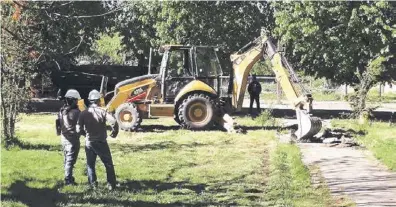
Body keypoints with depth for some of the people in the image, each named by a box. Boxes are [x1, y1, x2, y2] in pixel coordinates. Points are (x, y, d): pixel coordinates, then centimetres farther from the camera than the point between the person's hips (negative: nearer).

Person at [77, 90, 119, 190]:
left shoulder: (84, 113, -2)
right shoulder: (102, 112, -10)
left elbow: (79, 129, -4)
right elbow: (113, 121, -23)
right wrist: (115, 132, -5)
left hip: (89, 143, 2)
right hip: (101, 142, -2)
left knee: (90, 164, 15)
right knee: (108, 164, 8)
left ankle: (93, 184, 13)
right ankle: (111, 184, 6)